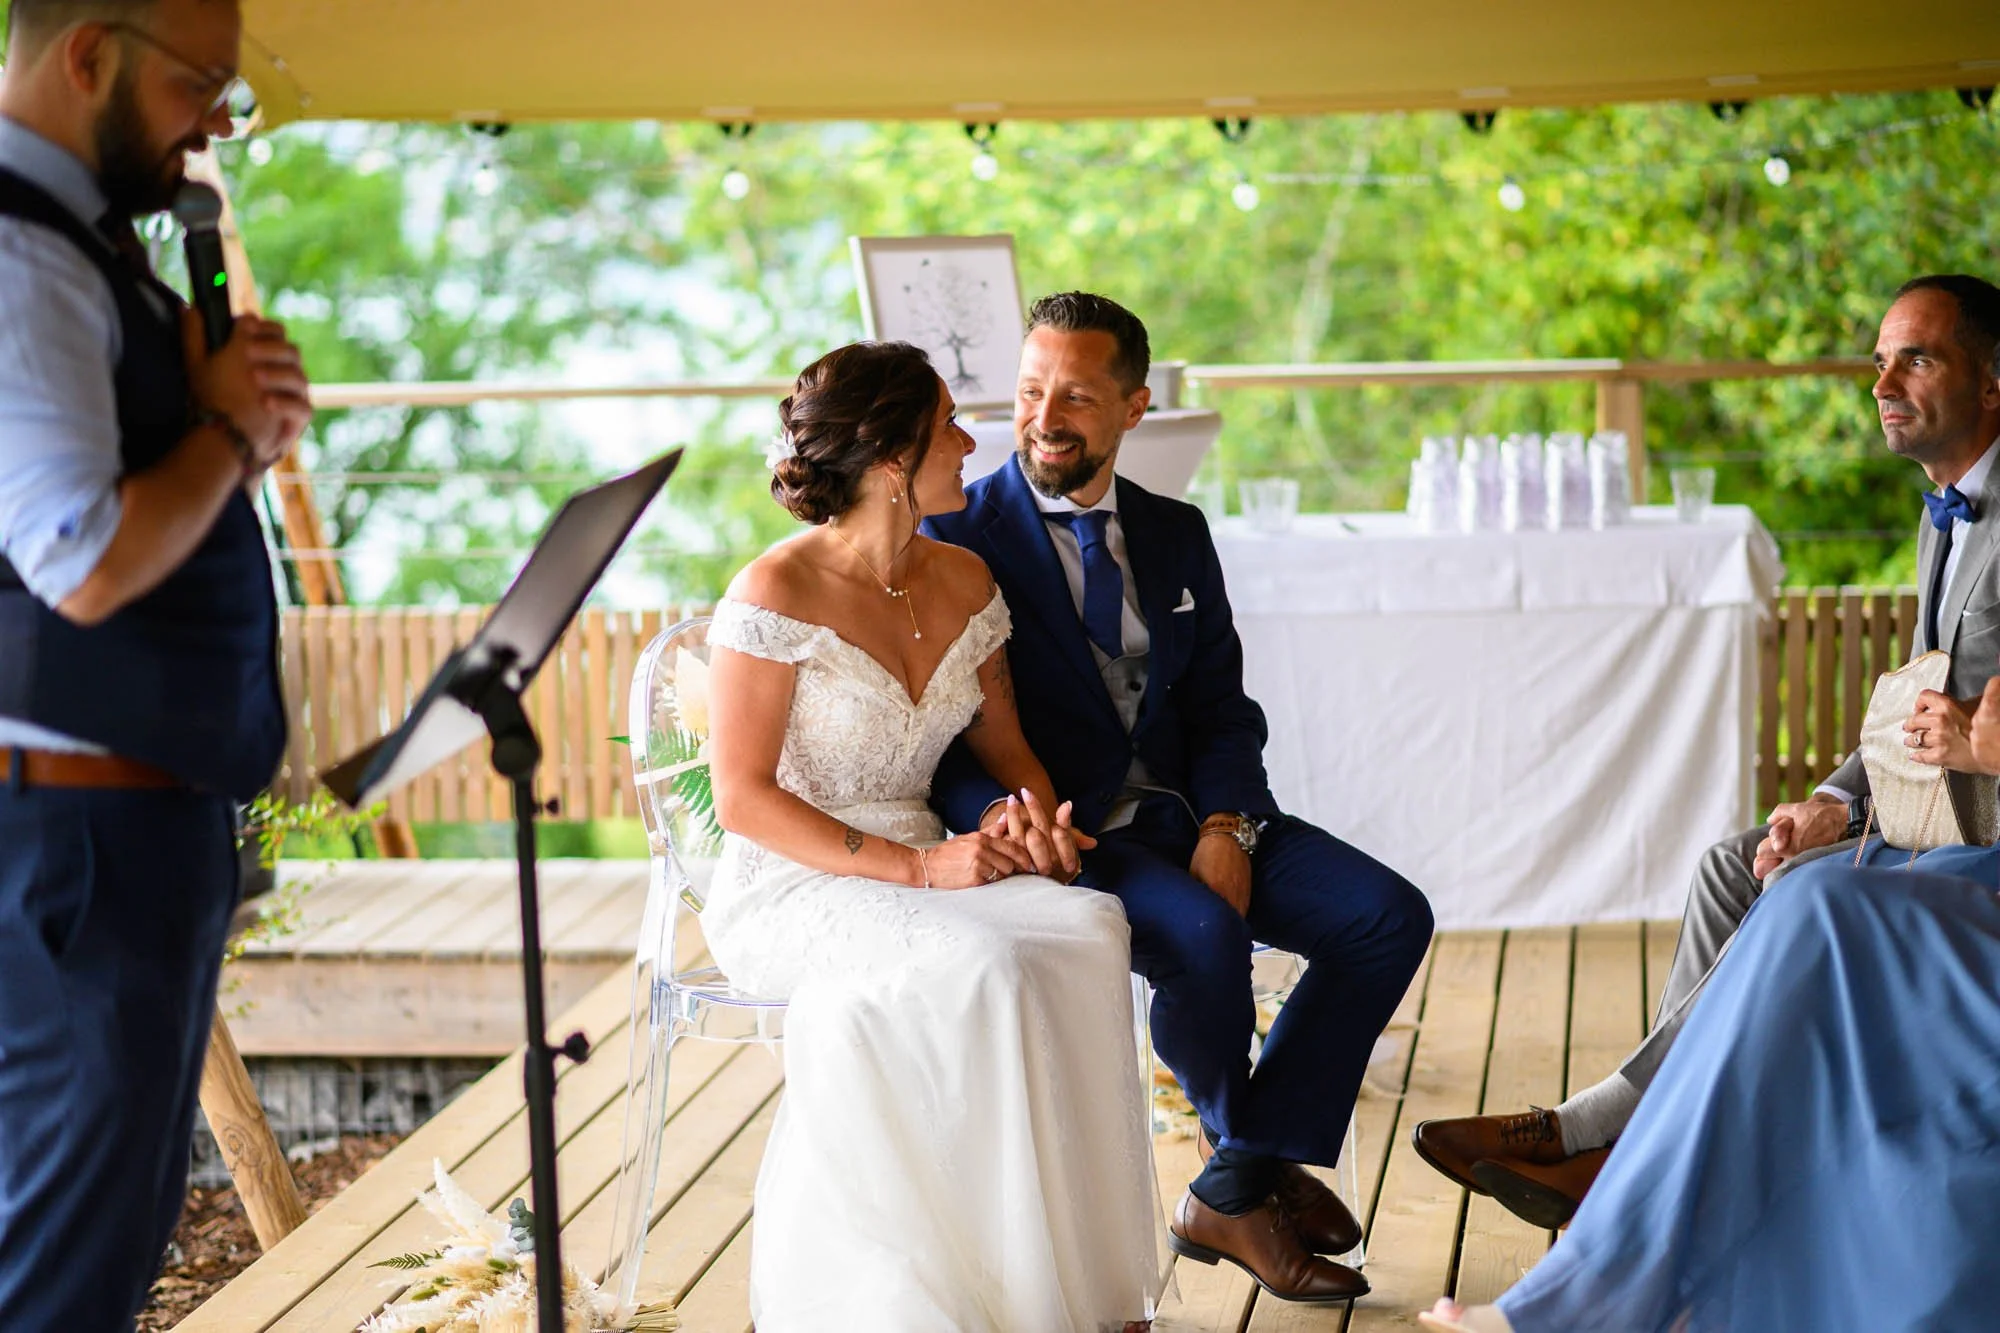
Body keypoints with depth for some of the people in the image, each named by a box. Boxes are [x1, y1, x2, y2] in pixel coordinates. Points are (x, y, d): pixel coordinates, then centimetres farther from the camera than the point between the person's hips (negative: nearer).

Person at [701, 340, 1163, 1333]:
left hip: (920, 873, 6)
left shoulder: (964, 582, 8)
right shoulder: (777, 596, -13)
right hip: (788, 890, -6)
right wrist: (915, 868, -20)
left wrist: (1036, 813, -6)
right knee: (984, 968, -34)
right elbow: (743, 797, -14)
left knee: (1086, 928, -25)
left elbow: (1004, 743, 18)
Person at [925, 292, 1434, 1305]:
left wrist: (1227, 825, -9)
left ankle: (1233, 1193, -7)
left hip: (1186, 816, 6)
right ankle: (1243, 1146, -1)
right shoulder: (957, 541, -5)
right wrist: (997, 813, -30)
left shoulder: (1176, 535, 12)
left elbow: (1222, 709, 10)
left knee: (1388, 916, -13)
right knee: (1203, 936, -34)